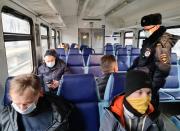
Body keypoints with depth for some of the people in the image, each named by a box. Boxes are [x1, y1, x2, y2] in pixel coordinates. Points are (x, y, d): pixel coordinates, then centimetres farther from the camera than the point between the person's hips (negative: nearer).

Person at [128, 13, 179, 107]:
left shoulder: (161, 43, -20)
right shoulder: (149, 40, 6)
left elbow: (162, 69, -22)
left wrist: (154, 87, -20)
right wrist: (133, 67, 15)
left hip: (149, 82, -8)